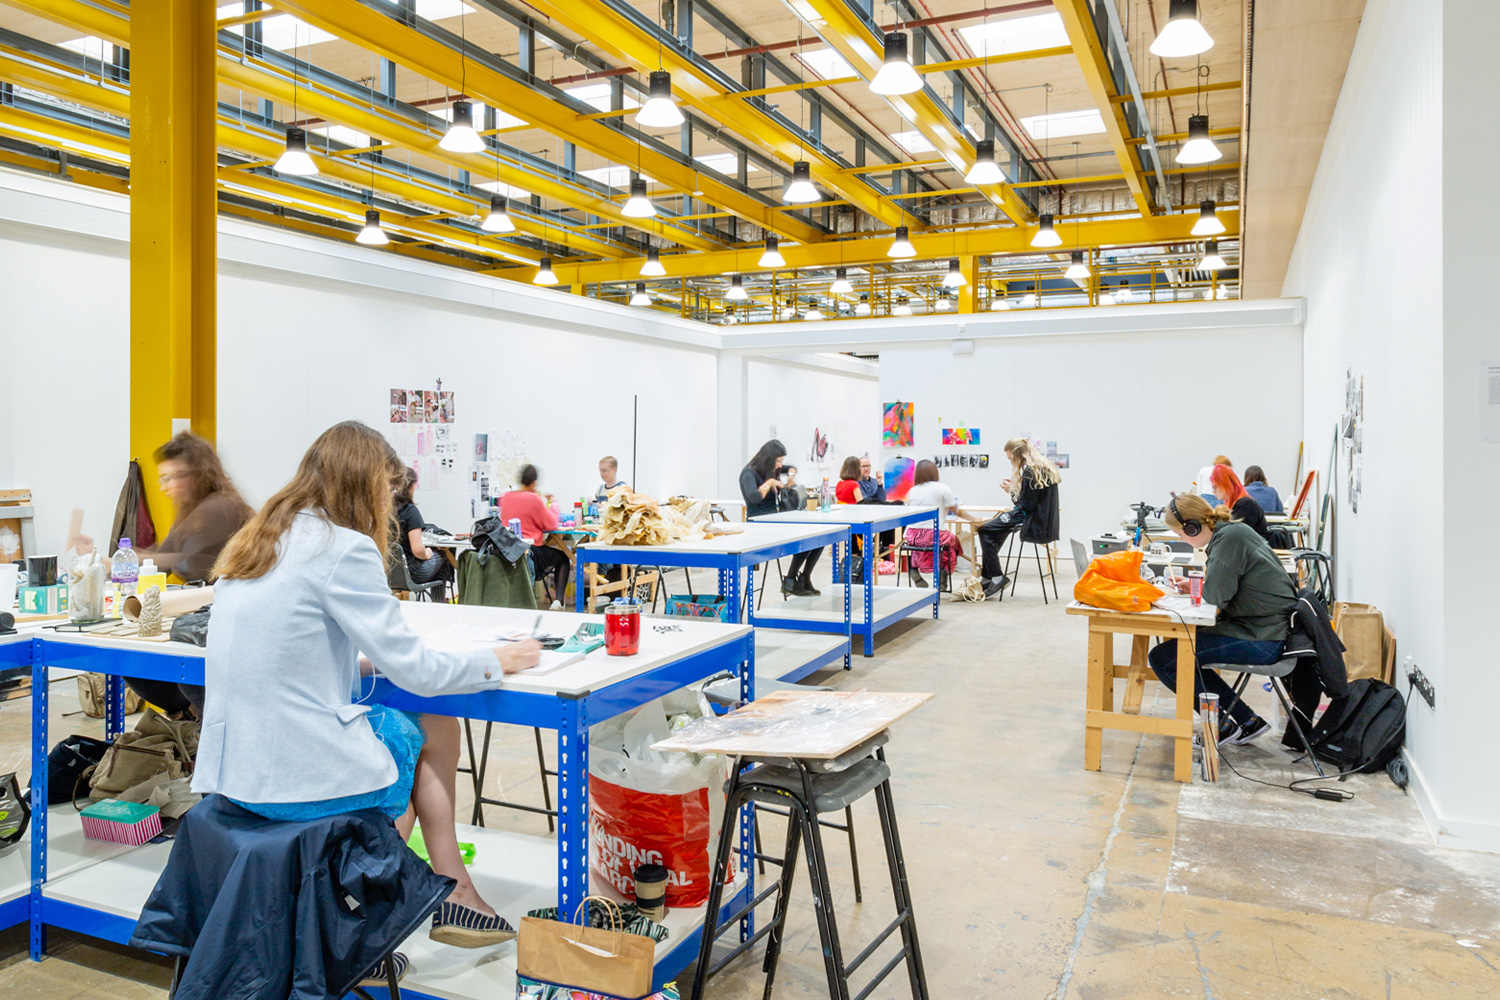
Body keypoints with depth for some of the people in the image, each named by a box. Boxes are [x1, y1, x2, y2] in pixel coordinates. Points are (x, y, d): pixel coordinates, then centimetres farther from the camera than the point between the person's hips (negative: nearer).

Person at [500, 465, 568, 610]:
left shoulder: (505, 497, 6)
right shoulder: (533, 498, -13)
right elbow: (551, 525, -7)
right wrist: (553, 506, 13)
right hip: (530, 550, -6)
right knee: (563, 557, 17)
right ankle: (558, 600, 4)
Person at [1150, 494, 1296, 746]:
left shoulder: (1229, 538, -17)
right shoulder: (1234, 530, 13)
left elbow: (1216, 595, -21)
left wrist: (1203, 583, 0)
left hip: (1260, 640, -10)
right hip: (1266, 629, 10)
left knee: (1162, 658, -11)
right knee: (1181, 645, 23)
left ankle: (1222, 725, 3)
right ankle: (1247, 721, 22)